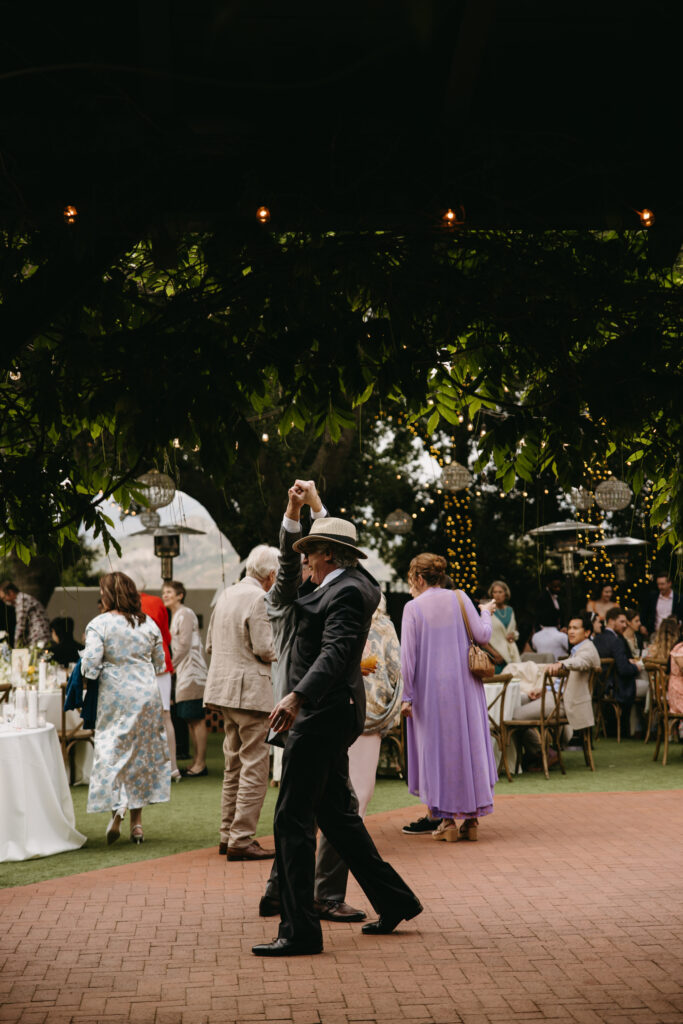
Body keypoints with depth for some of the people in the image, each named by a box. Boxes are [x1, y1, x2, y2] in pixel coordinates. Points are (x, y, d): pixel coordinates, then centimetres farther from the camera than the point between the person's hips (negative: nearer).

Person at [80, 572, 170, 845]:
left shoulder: (99, 625, -9)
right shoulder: (148, 623, 4)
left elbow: (90, 665, -15)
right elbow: (160, 663, 12)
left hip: (115, 695, -4)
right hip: (147, 694, 4)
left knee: (112, 751, 4)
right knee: (142, 752, 9)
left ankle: (116, 808, -14)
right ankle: (137, 822, 13)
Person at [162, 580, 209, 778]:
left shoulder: (185, 614, -10)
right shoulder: (174, 616, 19)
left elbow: (184, 645, -15)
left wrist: (170, 665, -9)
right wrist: (172, 666, 11)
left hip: (192, 672, -10)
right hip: (183, 674, 10)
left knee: (197, 719, -8)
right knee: (190, 719, 11)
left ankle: (200, 764, -6)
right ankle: (196, 762, 15)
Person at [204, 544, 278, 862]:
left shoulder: (226, 595, 12)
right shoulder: (259, 599, -14)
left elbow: (211, 643, 16)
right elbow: (264, 648, -18)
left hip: (225, 689, 9)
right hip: (252, 690, -9)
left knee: (234, 765, 17)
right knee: (254, 767, -5)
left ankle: (228, 833, 22)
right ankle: (241, 840, -6)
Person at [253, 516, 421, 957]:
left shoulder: (347, 592, -16)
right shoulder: (353, 582, 13)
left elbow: (335, 652, -30)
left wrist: (296, 696, -42)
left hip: (323, 715, -11)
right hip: (326, 714, 11)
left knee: (292, 819, -7)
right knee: (335, 813, 19)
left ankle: (300, 931, -4)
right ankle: (394, 900, 27)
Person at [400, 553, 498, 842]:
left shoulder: (413, 607, -6)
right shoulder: (459, 598, 2)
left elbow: (408, 655, -10)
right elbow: (482, 635, -2)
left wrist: (407, 696, -7)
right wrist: (486, 613, 19)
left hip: (430, 689, -2)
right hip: (464, 687, 3)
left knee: (436, 751, 6)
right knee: (469, 746, 9)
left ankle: (446, 820, 3)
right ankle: (471, 820, 10)